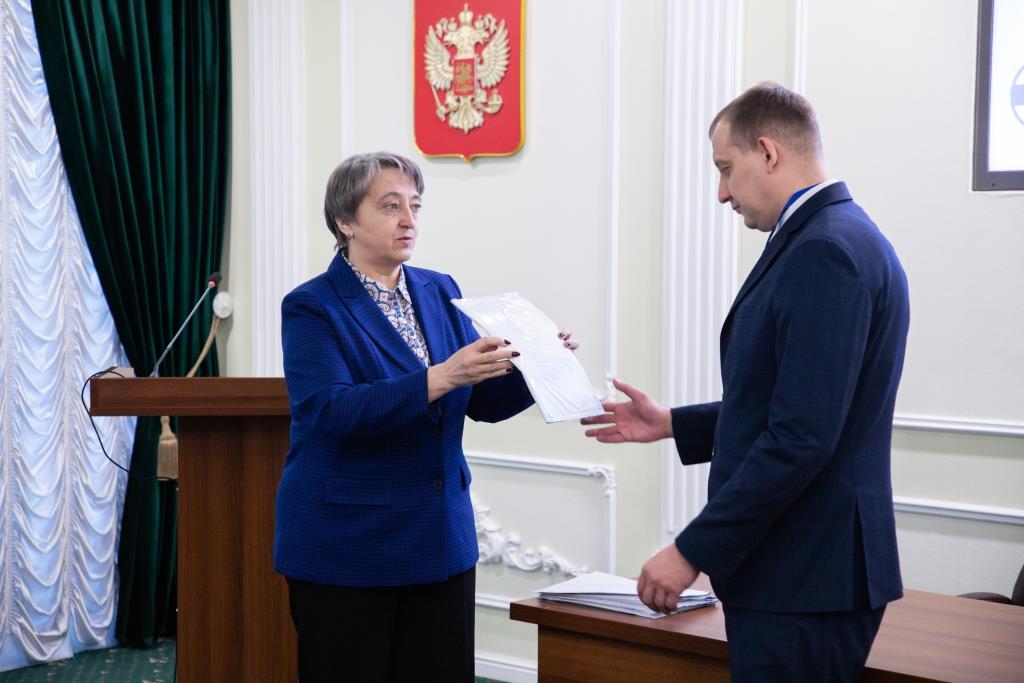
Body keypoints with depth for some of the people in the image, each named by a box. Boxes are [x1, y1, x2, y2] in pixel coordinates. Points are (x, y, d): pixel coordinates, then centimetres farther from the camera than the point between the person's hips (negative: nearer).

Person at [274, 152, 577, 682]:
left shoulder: (439, 292, 8)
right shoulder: (313, 308, -8)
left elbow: (484, 401, 9)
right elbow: (329, 412, -23)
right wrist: (440, 377, -31)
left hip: (441, 537, 5)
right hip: (347, 547, -5)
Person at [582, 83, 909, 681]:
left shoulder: (824, 251, -19)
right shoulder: (842, 239, 13)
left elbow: (801, 437, -25)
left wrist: (692, 551, -19)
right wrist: (673, 424, 17)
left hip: (804, 575, -10)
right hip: (813, 564, 10)